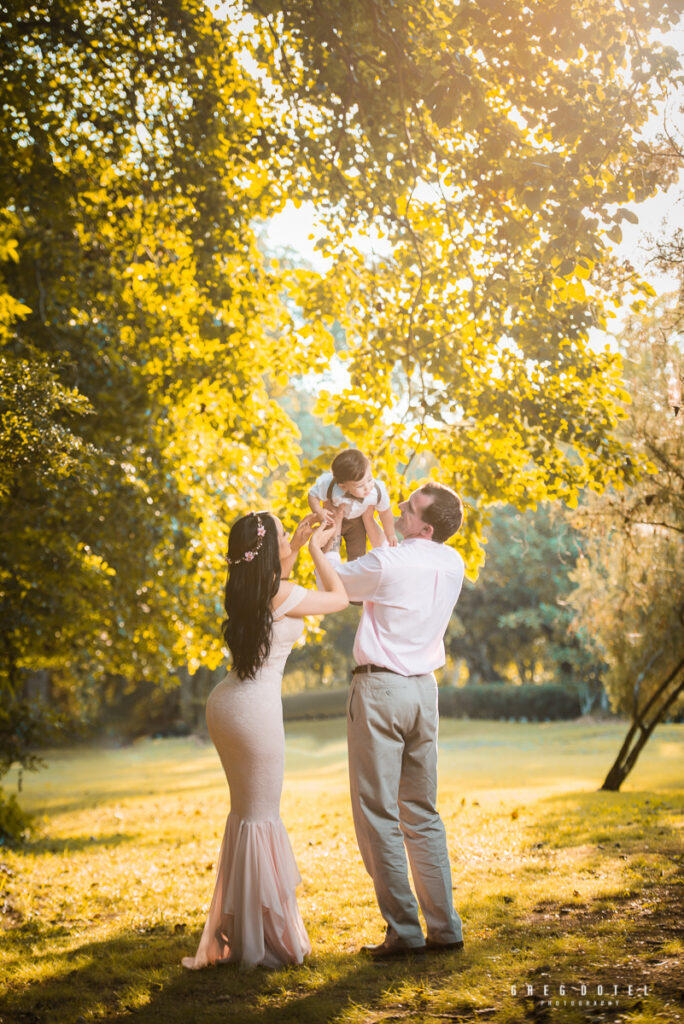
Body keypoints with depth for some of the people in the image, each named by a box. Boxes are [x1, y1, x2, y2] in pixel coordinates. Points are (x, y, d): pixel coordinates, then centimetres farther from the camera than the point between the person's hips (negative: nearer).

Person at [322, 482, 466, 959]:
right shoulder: (453, 564, 3)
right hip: (424, 688, 7)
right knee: (422, 813, 14)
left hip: (381, 687, -7)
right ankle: (445, 926, 15)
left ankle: (404, 930, 1)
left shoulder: (386, 563, -16)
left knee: (378, 815, 1)